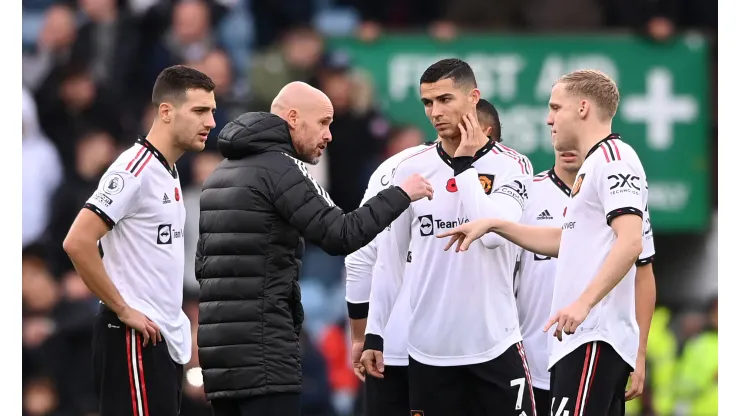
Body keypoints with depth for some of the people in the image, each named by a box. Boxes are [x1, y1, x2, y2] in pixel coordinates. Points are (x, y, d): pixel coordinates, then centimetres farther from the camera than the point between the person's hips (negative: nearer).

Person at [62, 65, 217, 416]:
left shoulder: (168, 172, 15)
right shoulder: (135, 170, -14)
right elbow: (77, 242, -21)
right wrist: (124, 310, -18)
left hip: (167, 341, 9)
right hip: (135, 338, -9)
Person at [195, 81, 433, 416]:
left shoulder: (221, 173, 20)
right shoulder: (279, 168, -9)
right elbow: (341, 236, -17)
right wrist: (401, 195, -8)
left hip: (216, 338, 9)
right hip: (261, 345, -9)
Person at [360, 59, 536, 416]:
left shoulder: (510, 166, -1)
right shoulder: (411, 170, 6)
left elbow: (494, 232, -18)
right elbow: (390, 258, 10)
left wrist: (465, 164, -10)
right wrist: (374, 335, 7)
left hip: (494, 345, -2)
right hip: (429, 350, 2)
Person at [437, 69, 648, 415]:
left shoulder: (614, 159, -10)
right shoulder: (593, 165, 22)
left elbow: (630, 243, -22)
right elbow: (564, 240, 32)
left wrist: (584, 303, -29)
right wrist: (493, 225, 25)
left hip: (594, 339, -11)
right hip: (579, 337, 11)